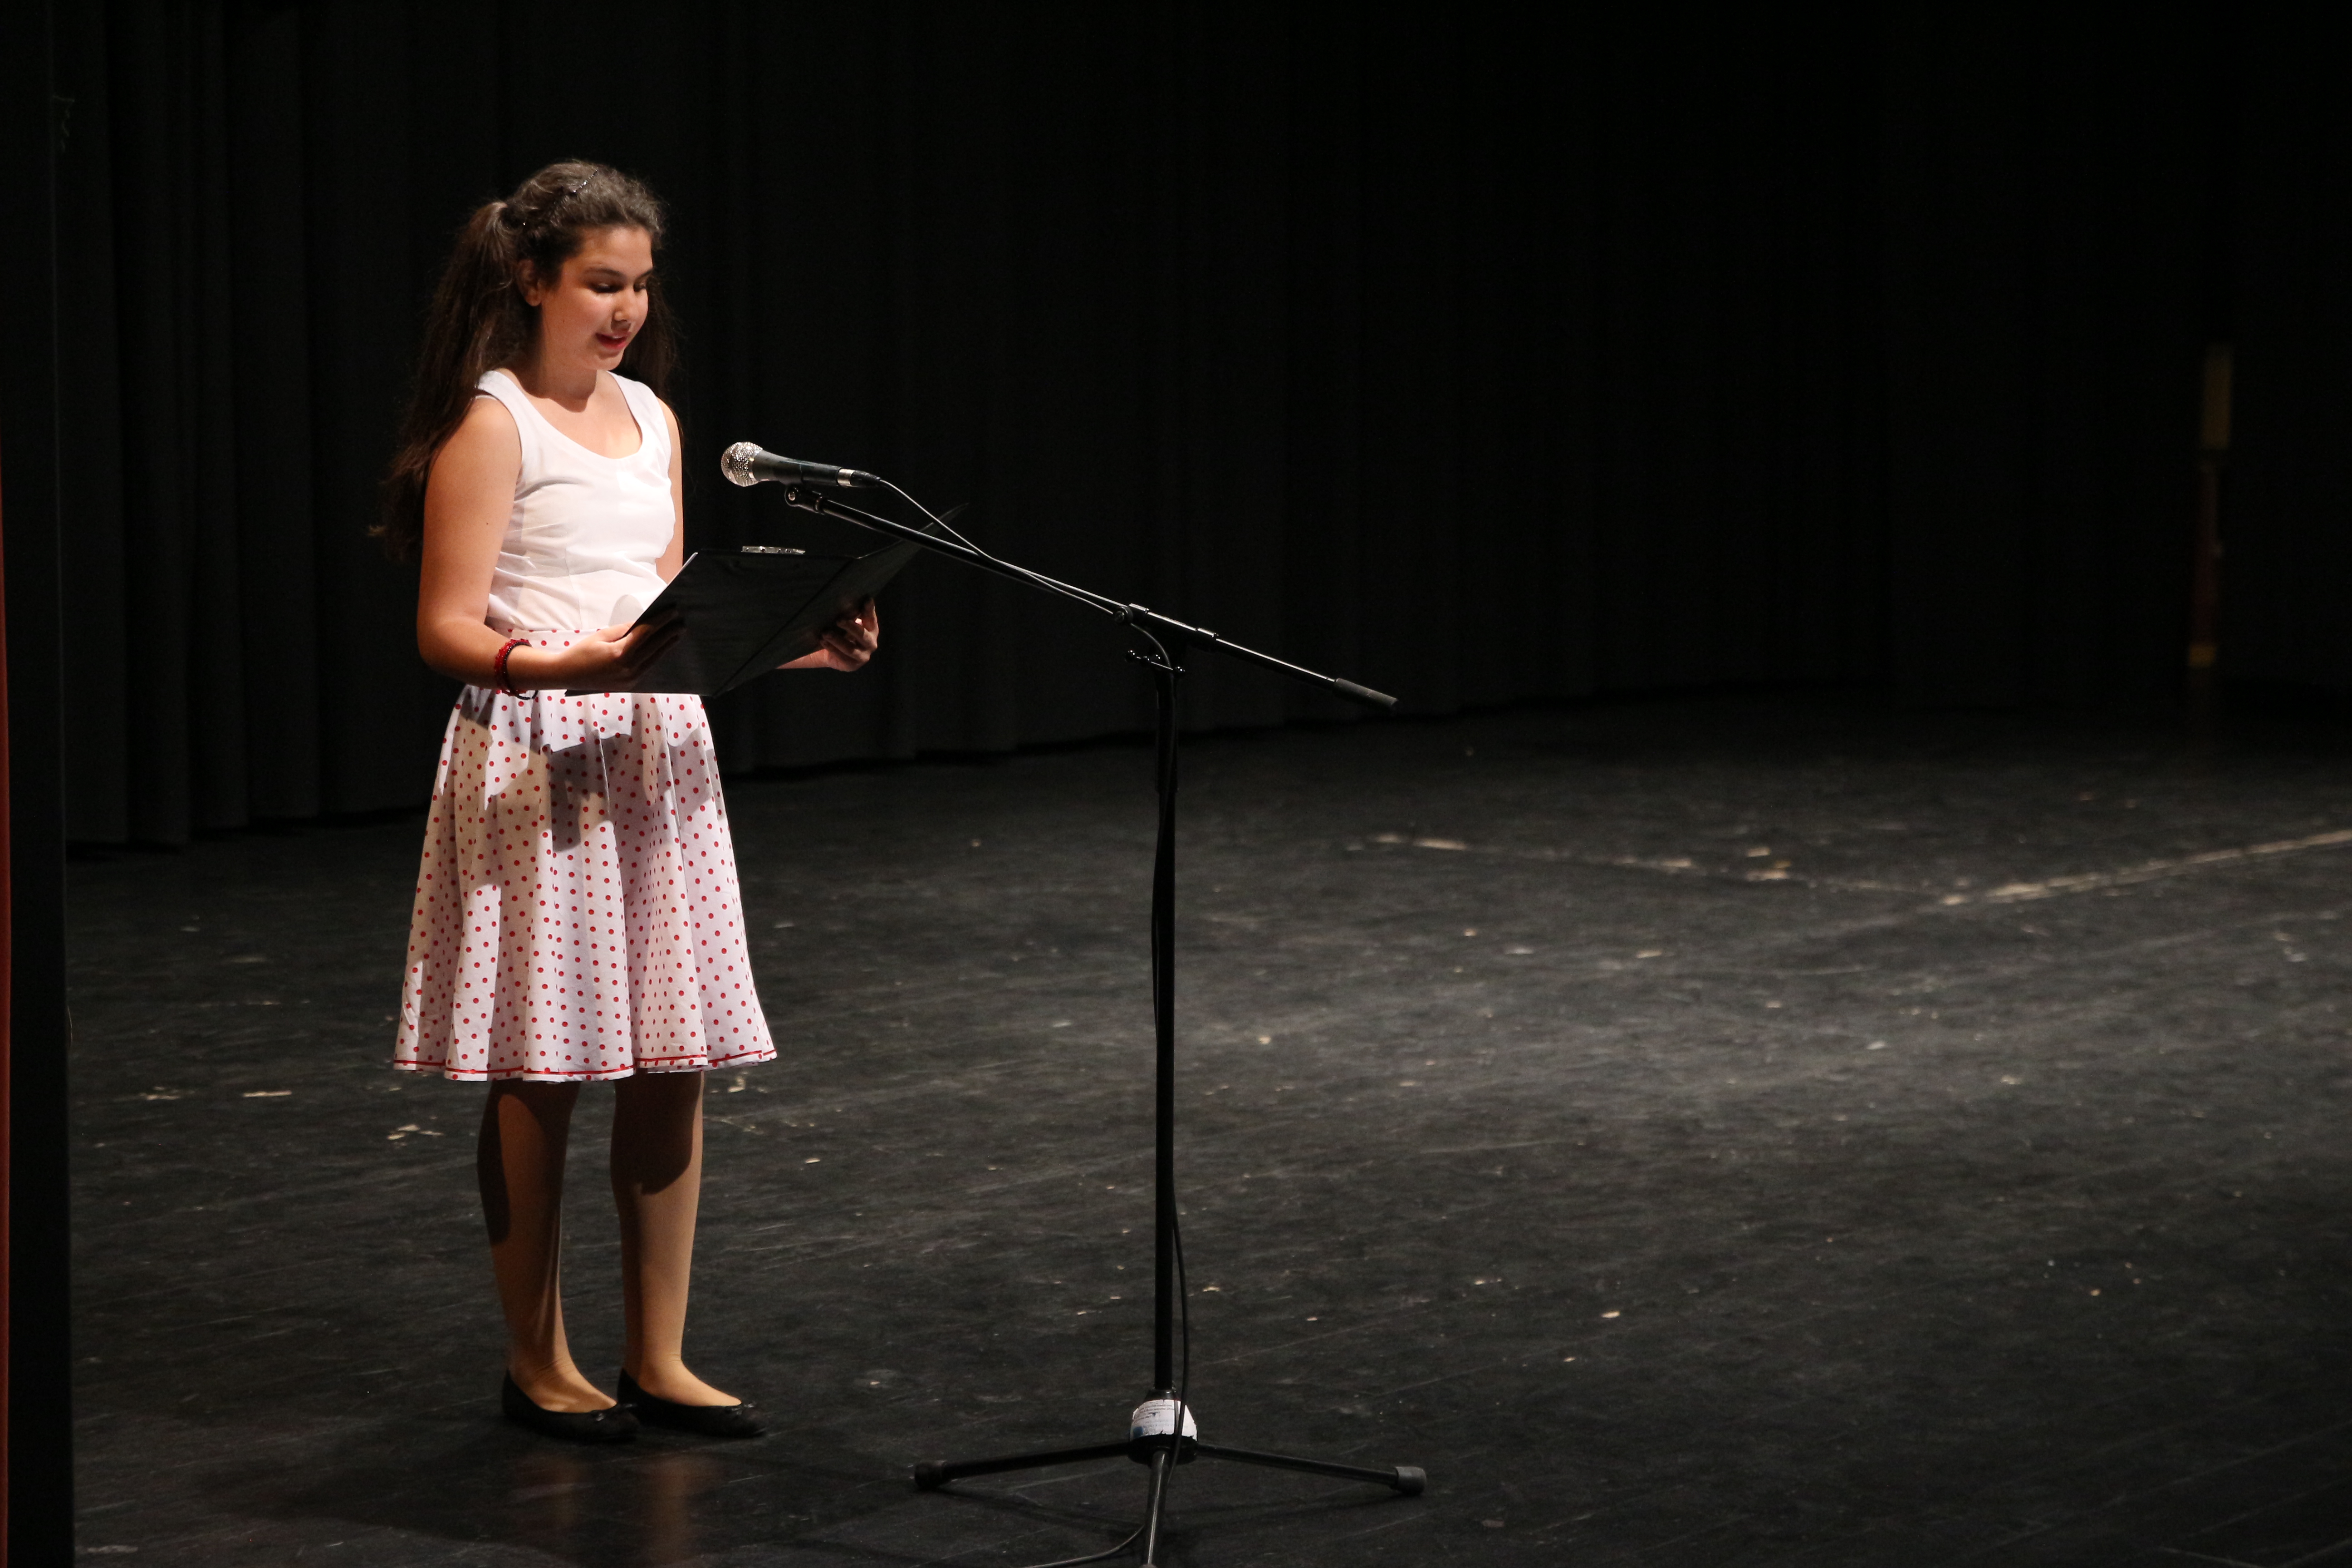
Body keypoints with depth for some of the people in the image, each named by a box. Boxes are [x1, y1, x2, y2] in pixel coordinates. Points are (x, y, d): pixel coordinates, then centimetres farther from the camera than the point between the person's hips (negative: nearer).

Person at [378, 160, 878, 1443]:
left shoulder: (648, 416, 15)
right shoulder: (491, 423, -7)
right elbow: (447, 630, -12)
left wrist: (803, 648, 6)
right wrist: (562, 664, -29)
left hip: (658, 757, 7)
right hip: (533, 761, -7)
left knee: (673, 1062, 6)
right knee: (540, 1071, -1)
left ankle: (659, 1359, 14)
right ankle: (537, 1363, 10)